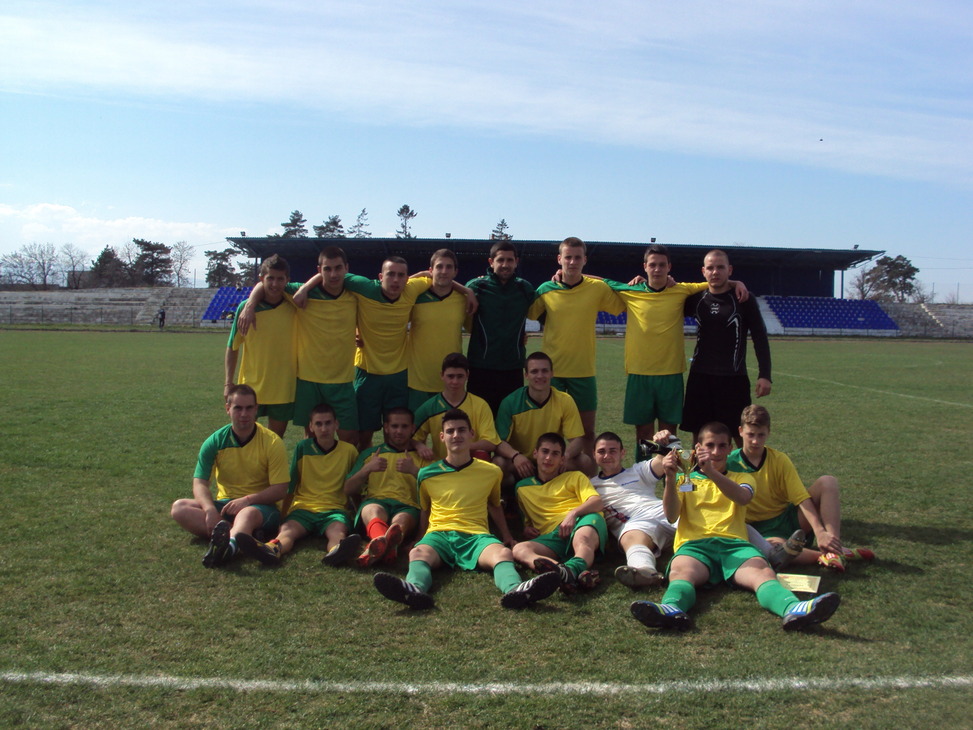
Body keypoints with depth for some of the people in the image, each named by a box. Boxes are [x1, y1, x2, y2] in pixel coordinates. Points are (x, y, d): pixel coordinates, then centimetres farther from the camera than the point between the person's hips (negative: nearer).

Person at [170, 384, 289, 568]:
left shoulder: (272, 442, -7)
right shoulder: (215, 442, 1)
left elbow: (280, 490, -8)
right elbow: (200, 483, -5)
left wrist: (247, 499, -23)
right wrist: (210, 509, -26)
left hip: (260, 505, -4)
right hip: (225, 504, 4)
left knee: (248, 513, -39)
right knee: (179, 507, -21)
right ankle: (236, 535, -41)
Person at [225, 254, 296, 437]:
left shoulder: (294, 308, -3)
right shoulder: (246, 307, -5)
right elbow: (232, 347, 2)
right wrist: (228, 383, -1)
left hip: (283, 388, 1)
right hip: (251, 387, -1)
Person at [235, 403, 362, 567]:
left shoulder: (348, 451, 8)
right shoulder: (303, 448, 8)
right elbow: (290, 486, 12)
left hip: (335, 509, -1)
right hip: (303, 507, 1)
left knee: (338, 530, -36)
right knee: (287, 529, -33)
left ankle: (336, 551, -71)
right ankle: (272, 549, -66)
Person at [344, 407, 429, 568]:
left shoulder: (421, 457, 24)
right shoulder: (370, 454, 28)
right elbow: (348, 490, 19)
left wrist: (414, 471, -5)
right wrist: (367, 468, 4)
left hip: (407, 506, -1)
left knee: (403, 519, -38)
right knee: (373, 510, -37)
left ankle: (376, 545, -71)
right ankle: (386, 544, -71)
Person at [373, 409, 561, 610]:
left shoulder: (491, 472, 17)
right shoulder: (427, 474, 15)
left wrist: (507, 536, 26)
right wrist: (420, 540, 18)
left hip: (476, 536, 1)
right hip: (439, 534, 0)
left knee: (503, 553, -35)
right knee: (418, 553, -37)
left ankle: (514, 590, -66)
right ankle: (414, 589, -69)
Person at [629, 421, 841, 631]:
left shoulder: (740, 478, 27)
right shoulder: (685, 480, 25)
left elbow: (743, 498, -1)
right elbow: (671, 517, 5)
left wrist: (712, 472, -18)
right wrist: (670, 479, -11)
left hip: (734, 544, 1)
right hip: (694, 544, -1)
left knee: (763, 572, -32)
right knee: (680, 572, -36)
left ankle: (792, 609, -60)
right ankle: (672, 609, -66)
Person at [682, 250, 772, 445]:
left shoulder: (744, 300, -2)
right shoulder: (696, 299, 7)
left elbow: (760, 338, -2)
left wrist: (764, 375, -10)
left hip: (734, 378, -3)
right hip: (700, 377, 3)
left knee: (743, 436, -3)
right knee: (699, 435, 8)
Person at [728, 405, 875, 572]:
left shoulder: (779, 460, -4)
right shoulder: (730, 463, -8)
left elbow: (802, 498, -13)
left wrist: (819, 531, -26)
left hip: (790, 518, 4)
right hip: (762, 529, -3)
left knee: (827, 482, -17)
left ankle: (835, 548, -26)